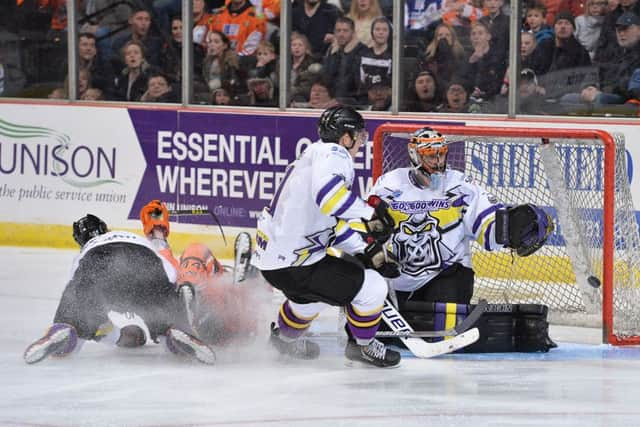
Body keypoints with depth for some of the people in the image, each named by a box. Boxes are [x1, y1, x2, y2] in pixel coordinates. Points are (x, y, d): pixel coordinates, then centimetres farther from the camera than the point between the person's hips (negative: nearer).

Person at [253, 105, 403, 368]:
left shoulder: (317, 155, 18)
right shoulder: (333, 154, -13)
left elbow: (333, 224, 20)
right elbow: (328, 193, -35)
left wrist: (365, 251, 10)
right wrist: (370, 213, -27)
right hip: (290, 264, -11)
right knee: (372, 288, -7)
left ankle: (285, 336, 56)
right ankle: (362, 346, 15)